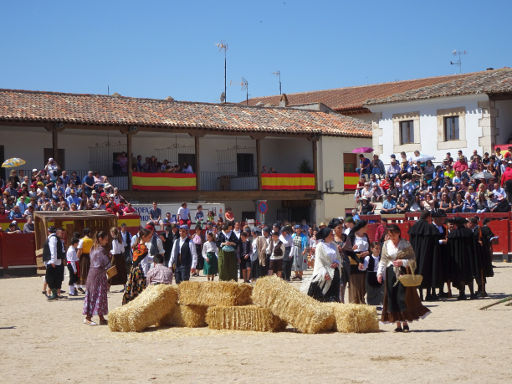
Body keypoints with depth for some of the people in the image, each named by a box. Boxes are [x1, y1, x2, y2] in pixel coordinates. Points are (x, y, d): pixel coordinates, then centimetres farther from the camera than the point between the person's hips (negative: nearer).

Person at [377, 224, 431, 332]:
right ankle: (398, 324, 5)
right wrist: (380, 273, -1)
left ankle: (405, 323, 2)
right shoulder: (386, 244, 8)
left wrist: (402, 262, -17)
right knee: (392, 298, -1)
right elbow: (383, 260, 10)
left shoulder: (406, 244, -1)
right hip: (391, 273, 3)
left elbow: (412, 259, 0)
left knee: (403, 297, -8)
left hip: (404, 272, -3)